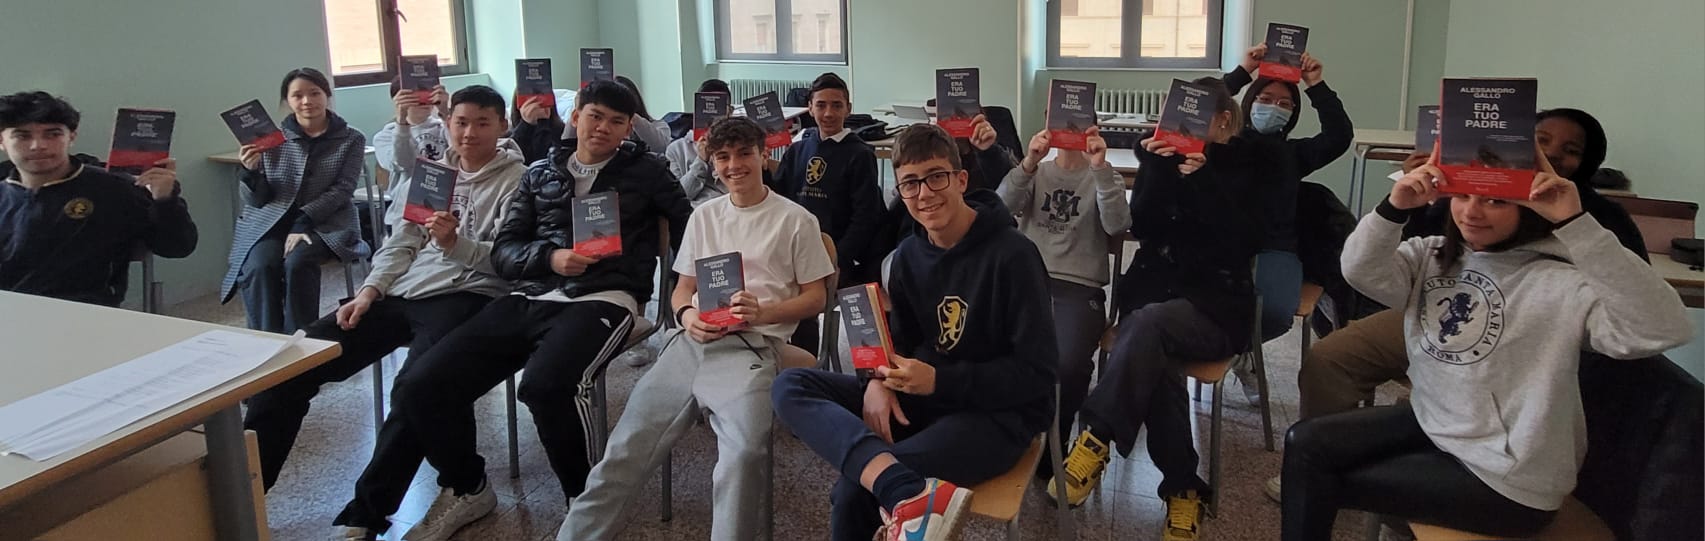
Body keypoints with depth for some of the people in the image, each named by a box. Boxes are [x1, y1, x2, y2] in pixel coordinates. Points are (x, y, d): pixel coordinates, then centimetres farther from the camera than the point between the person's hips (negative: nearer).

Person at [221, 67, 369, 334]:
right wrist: (251, 171, -15)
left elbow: (341, 190, -6)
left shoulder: (351, 139, 3)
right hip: (271, 222, 2)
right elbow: (257, 201, 7)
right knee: (258, 267, -28)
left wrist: (303, 223, -19)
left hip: (324, 224, -2)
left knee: (297, 262, -31)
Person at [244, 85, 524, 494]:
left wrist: (454, 243, -25)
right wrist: (369, 290, 3)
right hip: (402, 291, 6)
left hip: (465, 294, -6)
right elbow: (403, 240, 18)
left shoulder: (516, 178, 2)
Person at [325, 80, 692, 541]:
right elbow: (503, 251, 13)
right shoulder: (540, 174, 20)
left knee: (545, 384, -37)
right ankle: (466, 489, 14)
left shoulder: (645, 171, 13)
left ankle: (588, 500, -11)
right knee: (421, 384, -12)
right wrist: (549, 258, -8)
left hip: (602, 300, -4)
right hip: (528, 299, 5)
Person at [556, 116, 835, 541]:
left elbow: (815, 297, 7)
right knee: (624, 452, -9)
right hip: (691, 342, 4)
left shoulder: (796, 220, 7)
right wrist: (686, 314, -1)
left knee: (745, 454, -32)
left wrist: (763, 312, -11)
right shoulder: (703, 216, 21)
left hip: (751, 347, -4)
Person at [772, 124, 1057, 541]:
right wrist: (880, 380, -11)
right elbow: (900, 340, 13)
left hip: (998, 413, -8)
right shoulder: (909, 254, 6)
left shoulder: (1011, 255, -14)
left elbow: (1037, 373, -14)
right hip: (924, 399, 8)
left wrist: (939, 380, -22)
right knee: (790, 386, -18)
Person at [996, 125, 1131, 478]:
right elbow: (1003, 206, -2)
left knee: (1068, 362, -32)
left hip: (1080, 287, -1)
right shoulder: (1037, 172, 18)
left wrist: (1100, 169, -16)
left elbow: (1116, 227, -7)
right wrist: (1029, 163, -17)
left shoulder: (1105, 177, 13)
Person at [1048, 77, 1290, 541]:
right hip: (1153, 287, 2)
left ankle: (1095, 440, -32)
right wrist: (1158, 170, -12)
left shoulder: (1254, 164, 5)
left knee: (1150, 322, -37)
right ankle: (1183, 490, -21)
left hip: (1216, 302, -2)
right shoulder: (1162, 152, 12)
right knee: (1155, 363, -32)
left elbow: (1247, 242, -9)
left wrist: (1203, 179, -18)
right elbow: (1142, 229, 2)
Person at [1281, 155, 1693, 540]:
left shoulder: (1560, 284, -20)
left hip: (1503, 479, -7)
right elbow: (1362, 271, -14)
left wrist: (1577, 224, -38)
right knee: (1306, 443, 2)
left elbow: (1664, 330, -34)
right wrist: (1394, 208, -32)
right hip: (1431, 424, 7)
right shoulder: (1432, 256, -1)